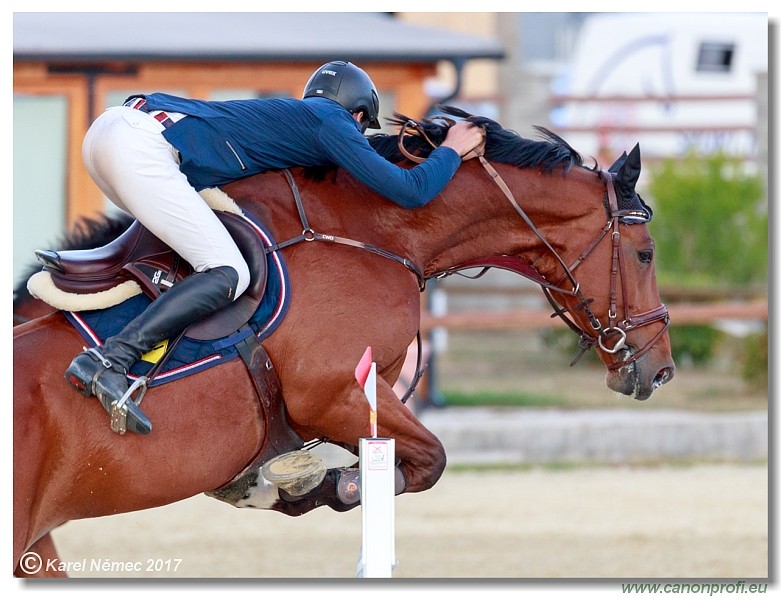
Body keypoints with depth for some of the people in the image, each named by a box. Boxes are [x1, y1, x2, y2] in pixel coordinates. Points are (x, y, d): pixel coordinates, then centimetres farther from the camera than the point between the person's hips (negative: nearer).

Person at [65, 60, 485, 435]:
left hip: (108, 128, 9)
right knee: (229, 276, -12)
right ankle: (107, 361, -26)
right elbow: (410, 191, 4)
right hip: (140, 149, -9)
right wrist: (451, 150, 21)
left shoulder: (290, 113, 31)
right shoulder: (332, 122, 8)